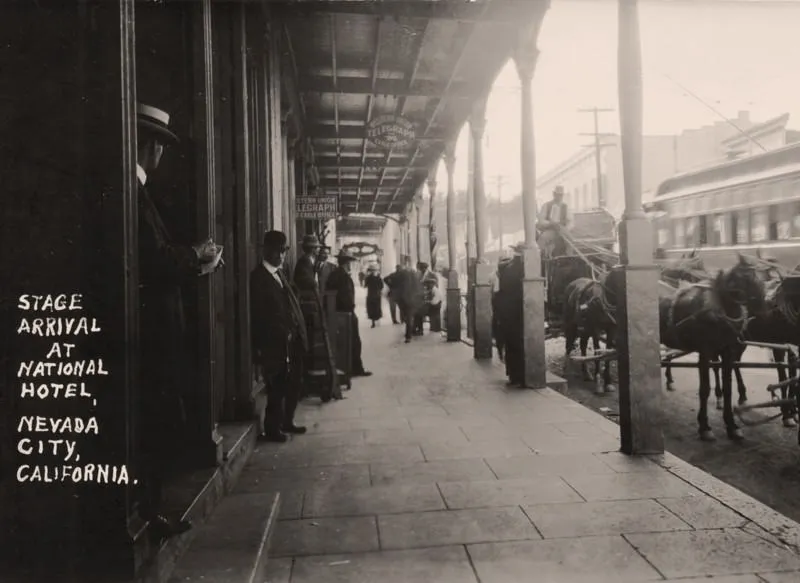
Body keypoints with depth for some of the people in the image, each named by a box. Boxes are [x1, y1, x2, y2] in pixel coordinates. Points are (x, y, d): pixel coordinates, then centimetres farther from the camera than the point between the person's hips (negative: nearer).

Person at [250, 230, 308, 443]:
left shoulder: (280, 274, 15)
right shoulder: (257, 277, -10)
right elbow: (256, 315, -14)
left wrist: (299, 335, 7)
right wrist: (258, 347, -16)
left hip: (290, 343, 8)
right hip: (273, 345, -8)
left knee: (292, 386, 14)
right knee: (277, 389, 0)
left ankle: (286, 422, 30)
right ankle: (272, 429, 14)